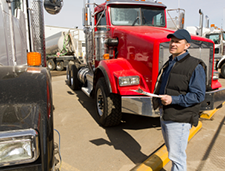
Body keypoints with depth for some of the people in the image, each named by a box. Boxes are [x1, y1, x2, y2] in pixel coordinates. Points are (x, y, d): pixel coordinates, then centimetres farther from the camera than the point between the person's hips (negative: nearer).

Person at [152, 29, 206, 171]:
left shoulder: (195, 66, -14)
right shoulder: (169, 64, 12)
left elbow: (198, 95, -19)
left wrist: (173, 100, -26)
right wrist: (157, 98, 8)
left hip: (179, 119, -8)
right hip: (165, 115, 8)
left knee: (177, 155, 2)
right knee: (172, 152, 25)